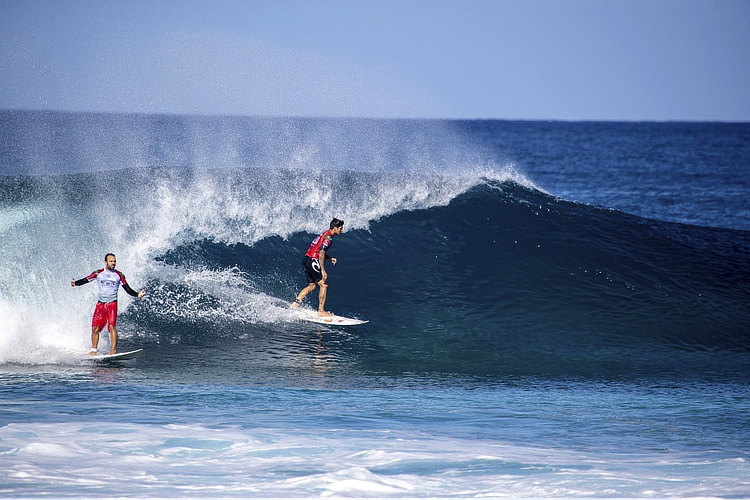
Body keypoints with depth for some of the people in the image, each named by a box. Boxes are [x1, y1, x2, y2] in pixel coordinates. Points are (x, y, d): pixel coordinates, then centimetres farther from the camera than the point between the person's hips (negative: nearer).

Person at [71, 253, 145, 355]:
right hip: (100, 304, 2)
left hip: (112, 303, -2)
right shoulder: (98, 274, 6)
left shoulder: (119, 275, 6)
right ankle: (94, 350, 11)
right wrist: (75, 283, -16)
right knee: (95, 328, -2)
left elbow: (128, 289, 7)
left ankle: (114, 350, -22)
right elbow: (85, 280, 3)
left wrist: (137, 294, -8)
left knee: (112, 325, -19)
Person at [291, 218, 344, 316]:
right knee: (324, 285, -6)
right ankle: (321, 311, -6)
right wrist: (323, 270, -22)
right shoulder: (328, 237, -12)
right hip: (312, 261, -10)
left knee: (311, 286, 20)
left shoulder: (325, 234, 19)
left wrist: (330, 258, 13)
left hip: (306, 260, 10)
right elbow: (321, 254, -21)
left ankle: (296, 303, 13)